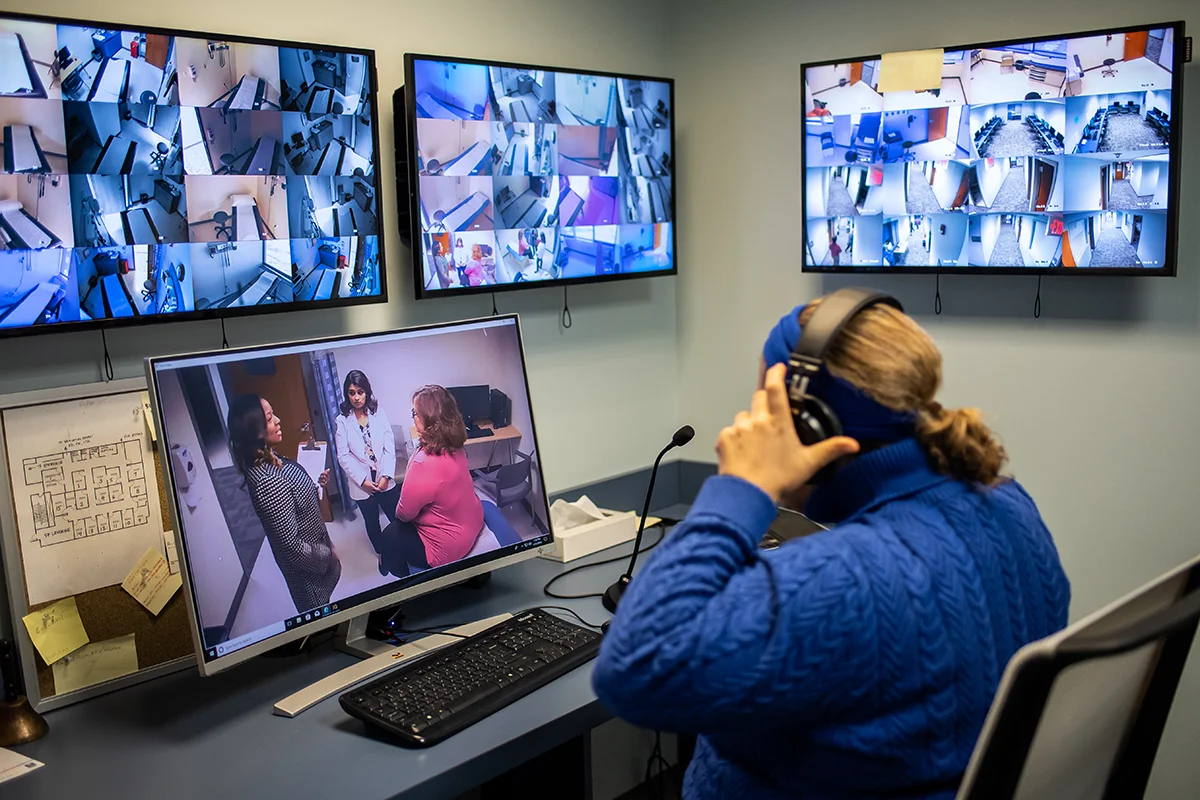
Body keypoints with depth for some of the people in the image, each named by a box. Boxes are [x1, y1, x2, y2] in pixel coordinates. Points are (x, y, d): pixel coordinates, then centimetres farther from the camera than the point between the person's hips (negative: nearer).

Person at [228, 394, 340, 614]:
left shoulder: (270, 459, -6)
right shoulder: (267, 481, -35)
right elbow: (291, 545, -31)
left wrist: (316, 484, -1)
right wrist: (327, 554, -16)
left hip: (317, 548, 8)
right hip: (307, 568, -8)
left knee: (322, 613, 28)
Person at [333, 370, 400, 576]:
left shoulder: (378, 414, -4)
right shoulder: (342, 421, -5)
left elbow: (389, 447, -5)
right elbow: (343, 457, -6)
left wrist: (386, 475, -15)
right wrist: (363, 481, -13)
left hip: (385, 480, 0)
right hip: (362, 484, 0)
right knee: (372, 523, 16)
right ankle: (382, 554, 38)